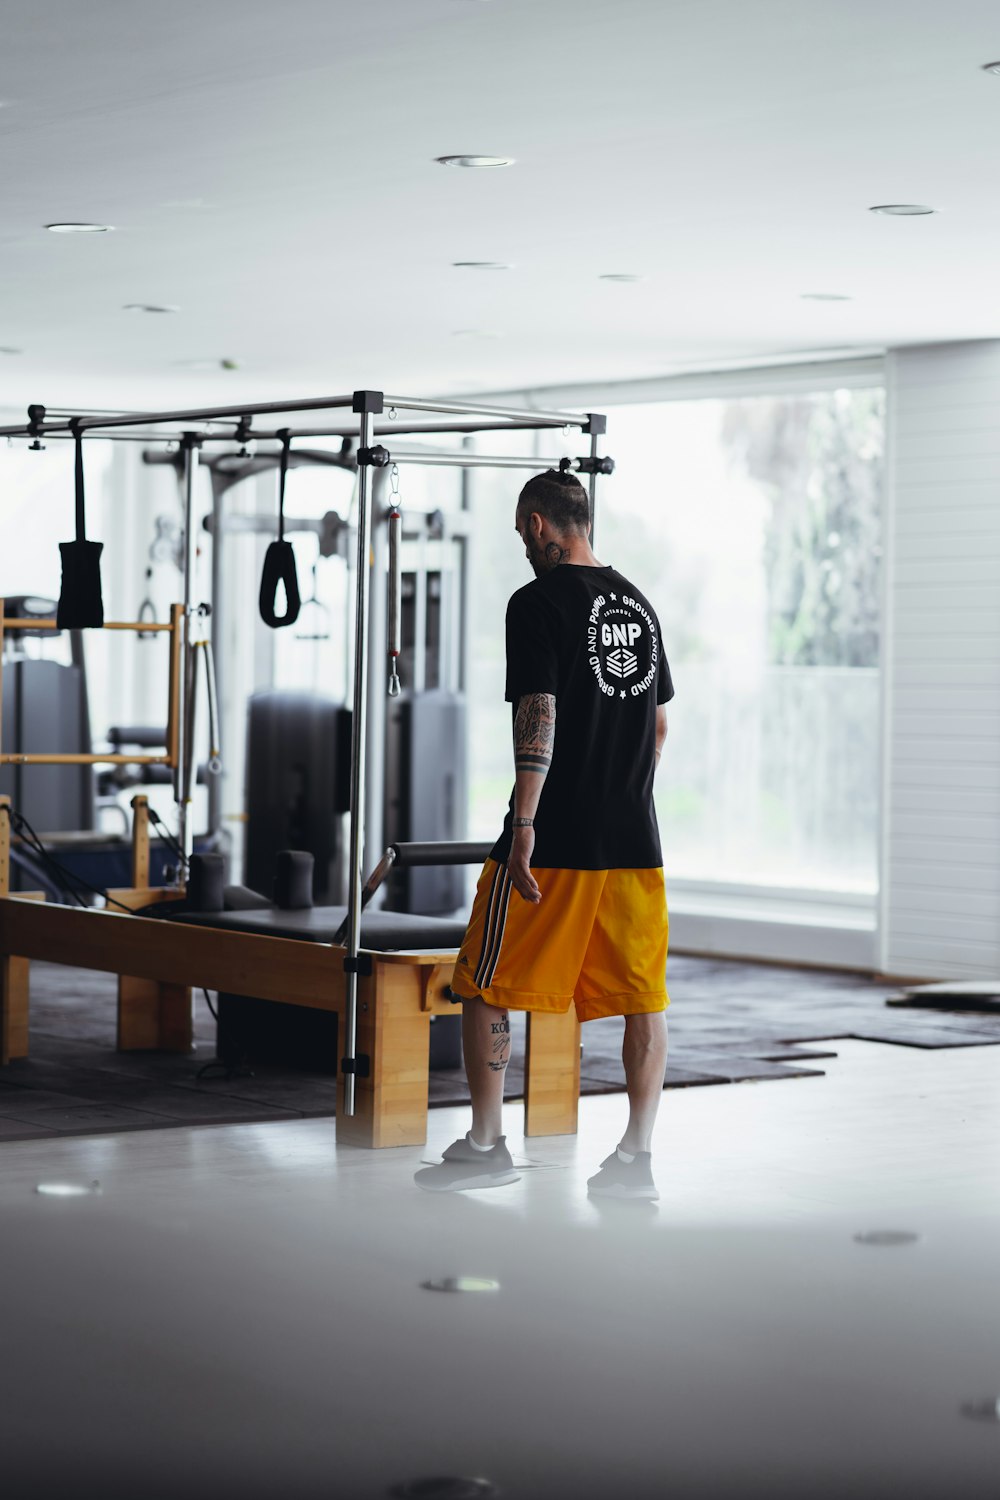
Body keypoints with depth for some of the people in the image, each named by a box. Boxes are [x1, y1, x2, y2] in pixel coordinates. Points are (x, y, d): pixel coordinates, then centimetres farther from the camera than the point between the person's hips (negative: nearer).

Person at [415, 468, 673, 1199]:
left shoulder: (539, 602, -8)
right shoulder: (638, 604, 13)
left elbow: (539, 715, -17)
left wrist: (524, 826, -20)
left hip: (555, 839, -6)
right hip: (635, 838, 6)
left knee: (486, 987, 7)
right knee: (644, 996, 8)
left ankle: (486, 1146, 11)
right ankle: (636, 1157, 8)